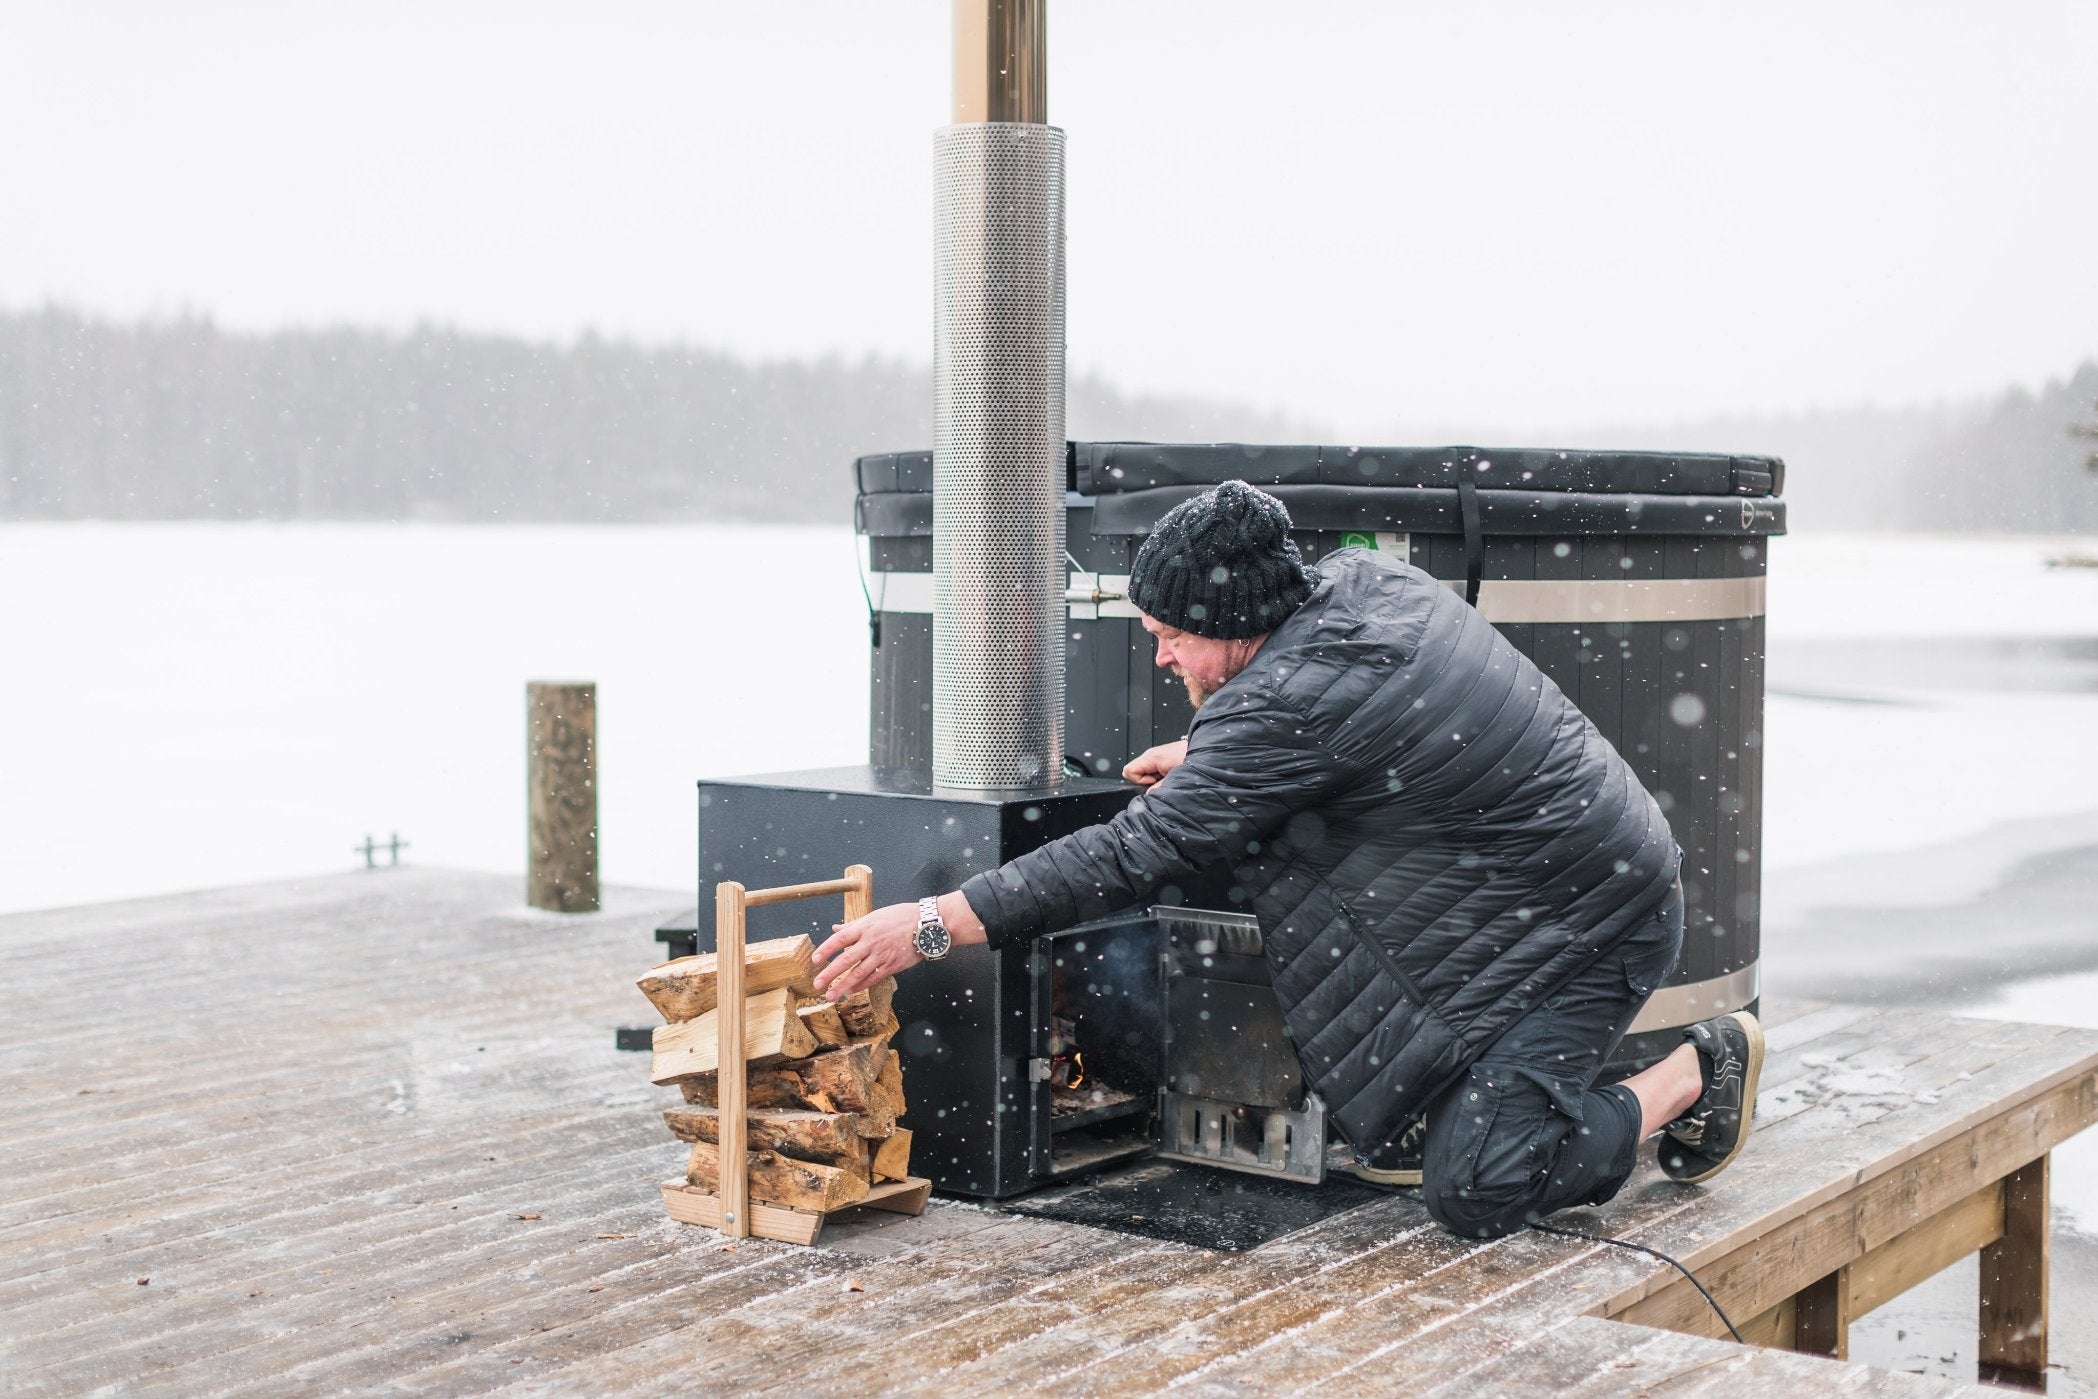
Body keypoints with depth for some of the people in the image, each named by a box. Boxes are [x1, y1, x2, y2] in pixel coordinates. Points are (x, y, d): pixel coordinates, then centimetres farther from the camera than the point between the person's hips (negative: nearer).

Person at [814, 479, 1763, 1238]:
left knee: (1469, 1196, -14)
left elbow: (1138, 856, -27)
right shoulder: (1359, 577, -1)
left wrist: (932, 925, -25)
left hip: (1596, 933, -10)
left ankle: (1697, 1073, 6)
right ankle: (1418, 1110, 17)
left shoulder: (1288, 704, -28)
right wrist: (1205, 759, 15)